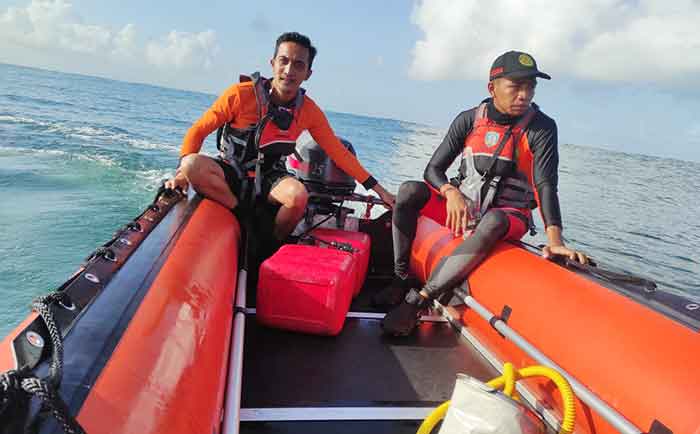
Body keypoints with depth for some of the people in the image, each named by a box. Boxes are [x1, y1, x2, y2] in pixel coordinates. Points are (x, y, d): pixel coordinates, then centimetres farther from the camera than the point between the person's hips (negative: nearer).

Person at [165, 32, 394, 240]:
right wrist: (183, 171, -24)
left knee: (298, 196, -33)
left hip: (269, 178, 1)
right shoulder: (242, 94, -16)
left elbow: (339, 153, -2)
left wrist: (378, 189, -5)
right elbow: (198, 130, -8)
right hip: (231, 172, -1)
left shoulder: (309, 111, -8)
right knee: (194, 165, -32)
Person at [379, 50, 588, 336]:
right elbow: (433, 169, -2)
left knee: (493, 223, -40)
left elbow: (545, 184, -21)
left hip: (508, 215, -3)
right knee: (410, 191, -21)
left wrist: (554, 239, -36)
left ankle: (418, 301, -36)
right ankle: (401, 279, -14)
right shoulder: (469, 120, -2)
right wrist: (451, 193, -25)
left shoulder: (541, 128, -9)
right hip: (461, 206, 3)